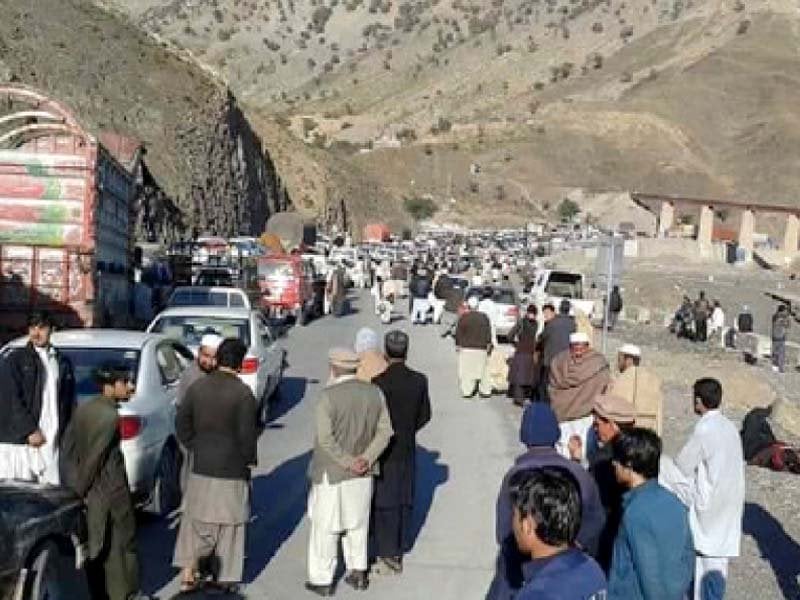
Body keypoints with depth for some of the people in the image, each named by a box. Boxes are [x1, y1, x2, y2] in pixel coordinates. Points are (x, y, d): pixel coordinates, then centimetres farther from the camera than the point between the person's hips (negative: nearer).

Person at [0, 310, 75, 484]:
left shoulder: (63, 363, 17)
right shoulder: (14, 360, 4)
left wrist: (67, 435, 8)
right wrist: (30, 430, -11)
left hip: (52, 440, 3)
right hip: (19, 440, -3)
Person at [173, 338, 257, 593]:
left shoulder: (197, 386, -1)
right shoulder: (243, 393, -16)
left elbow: (182, 423, 4)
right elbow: (247, 433, -15)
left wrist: (195, 448, 13)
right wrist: (249, 459, 0)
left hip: (201, 467, 4)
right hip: (232, 468, -4)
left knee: (197, 520, 16)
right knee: (229, 523, 9)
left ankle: (188, 573, 11)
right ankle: (226, 577, 18)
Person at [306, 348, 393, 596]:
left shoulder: (328, 396, -19)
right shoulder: (375, 392, -4)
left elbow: (326, 439, -22)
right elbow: (384, 431, -3)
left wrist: (348, 462, -14)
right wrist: (367, 458, -9)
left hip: (332, 473, -5)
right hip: (362, 473, 5)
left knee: (325, 527, 8)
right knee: (358, 524, 20)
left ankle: (322, 580, 16)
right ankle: (358, 573, 28)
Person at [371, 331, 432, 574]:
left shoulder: (378, 382, -18)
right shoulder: (419, 380, -4)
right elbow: (425, 415, 4)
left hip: (383, 452, -4)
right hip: (407, 451, 4)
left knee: (383, 503, 5)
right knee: (403, 503, 14)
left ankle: (387, 556, 8)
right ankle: (398, 553, 23)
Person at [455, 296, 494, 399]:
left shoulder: (463, 317, -6)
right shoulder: (484, 317, 3)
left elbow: (458, 332, -3)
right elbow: (488, 332, 4)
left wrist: (457, 344, 6)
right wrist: (488, 344, 10)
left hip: (467, 348, -3)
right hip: (481, 348, 3)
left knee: (466, 370, 2)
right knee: (483, 370, 11)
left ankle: (467, 391, -1)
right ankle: (486, 391, 12)